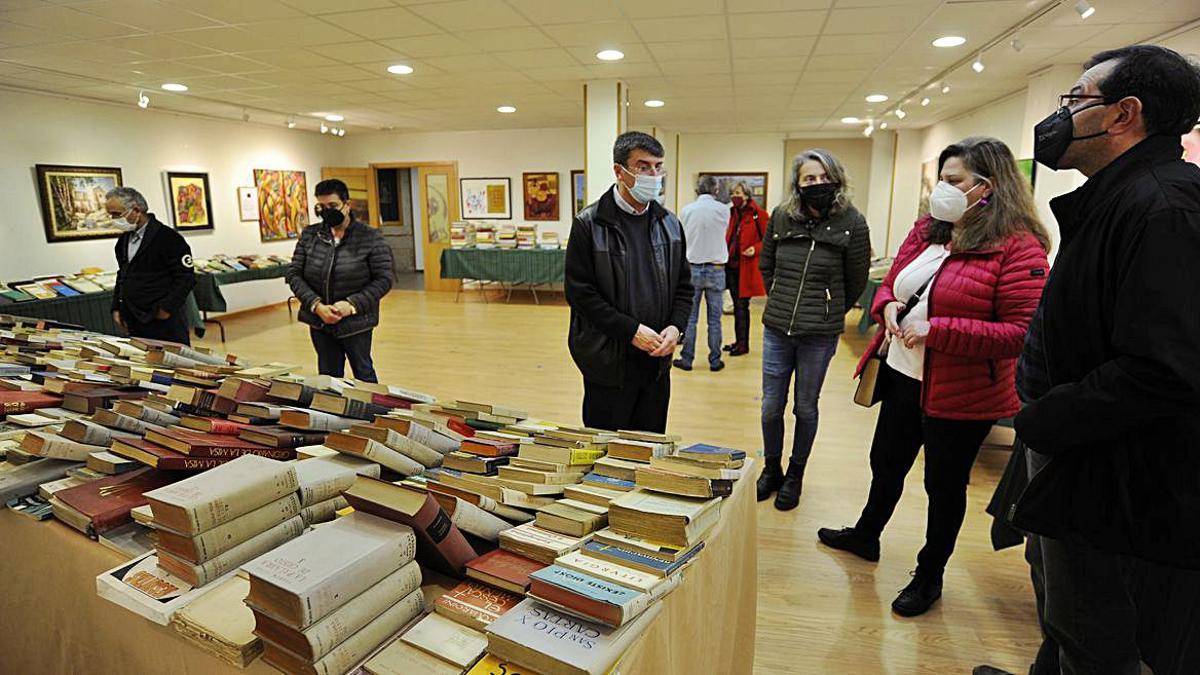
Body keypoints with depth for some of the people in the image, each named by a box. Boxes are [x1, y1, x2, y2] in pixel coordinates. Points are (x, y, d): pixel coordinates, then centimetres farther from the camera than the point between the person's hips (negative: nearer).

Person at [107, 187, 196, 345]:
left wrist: (167, 309, -16)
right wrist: (116, 308, 15)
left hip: (164, 320, -7)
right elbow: (122, 276, 23)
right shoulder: (123, 240, 13)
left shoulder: (168, 238, -11)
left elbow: (186, 277, -14)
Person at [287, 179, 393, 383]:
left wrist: (352, 304, -19)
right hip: (319, 322, 3)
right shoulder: (309, 235, 3)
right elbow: (294, 274, 2)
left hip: (355, 322, -3)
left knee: (364, 374, 11)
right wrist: (316, 306, -13)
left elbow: (383, 279, -9)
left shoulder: (370, 237, -7)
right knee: (328, 376, 13)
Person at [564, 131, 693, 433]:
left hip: (657, 361, 5)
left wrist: (676, 326, -6)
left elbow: (683, 285, 12)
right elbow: (579, 291, -12)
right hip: (609, 361, -5)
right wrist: (630, 330, -17)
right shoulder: (589, 224, -8)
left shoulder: (669, 224, 8)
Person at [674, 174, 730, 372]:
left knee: (690, 318, 7)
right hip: (716, 269, 0)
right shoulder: (723, 210, -5)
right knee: (714, 319, 7)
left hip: (692, 268, 0)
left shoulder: (686, 211, -3)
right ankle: (715, 360, 14)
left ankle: (686, 359, 12)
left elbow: (684, 238, 8)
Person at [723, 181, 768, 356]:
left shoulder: (758, 214, -8)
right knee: (737, 305, 14)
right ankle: (738, 340, 24)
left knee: (742, 306, -1)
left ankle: (743, 344, 9)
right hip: (731, 265, 6)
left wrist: (755, 249, -22)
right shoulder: (732, 213, 11)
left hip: (746, 267, -6)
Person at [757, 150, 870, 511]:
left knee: (805, 407, 12)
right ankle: (771, 470, 31)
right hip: (776, 329, 3)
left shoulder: (852, 223, -9)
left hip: (820, 335, -2)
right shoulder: (781, 217, -1)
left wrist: (829, 312, 10)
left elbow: (857, 281, 2)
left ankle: (795, 475, 30)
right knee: (771, 406, 10)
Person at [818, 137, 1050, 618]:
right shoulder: (927, 230, 4)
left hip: (959, 394, -6)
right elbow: (890, 282, 14)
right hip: (902, 376, 7)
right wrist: (888, 306, -8)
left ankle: (930, 575, 36)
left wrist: (936, 330, -26)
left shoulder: (1018, 248, -16)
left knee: (945, 483, 13)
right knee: (886, 464, 23)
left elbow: (1021, 333, -22)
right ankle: (866, 536, 48)